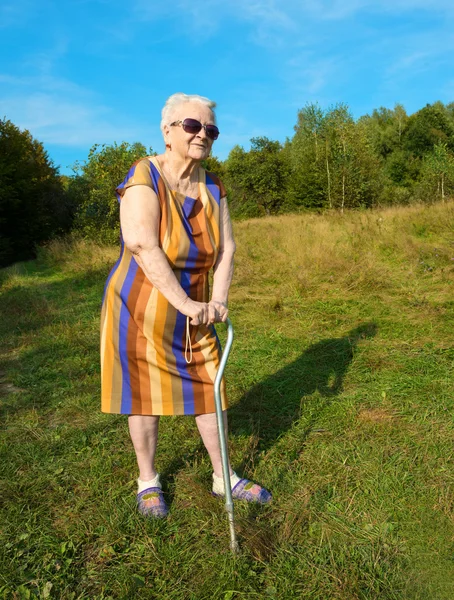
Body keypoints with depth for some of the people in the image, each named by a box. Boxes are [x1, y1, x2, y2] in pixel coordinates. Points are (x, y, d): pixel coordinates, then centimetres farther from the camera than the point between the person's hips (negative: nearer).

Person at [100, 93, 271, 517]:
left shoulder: (213, 188, 1)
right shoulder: (144, 178, -17)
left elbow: (226, 248, -3)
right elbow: (143, 246, -30)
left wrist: (219, 298, -19)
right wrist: (187, 304, -32)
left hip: (193, 311, 5)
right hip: (140, 307, -5)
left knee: (208, 389, 10)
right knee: (145, 396, 7)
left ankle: (224, 478, 28)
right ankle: (148, 483, 29)